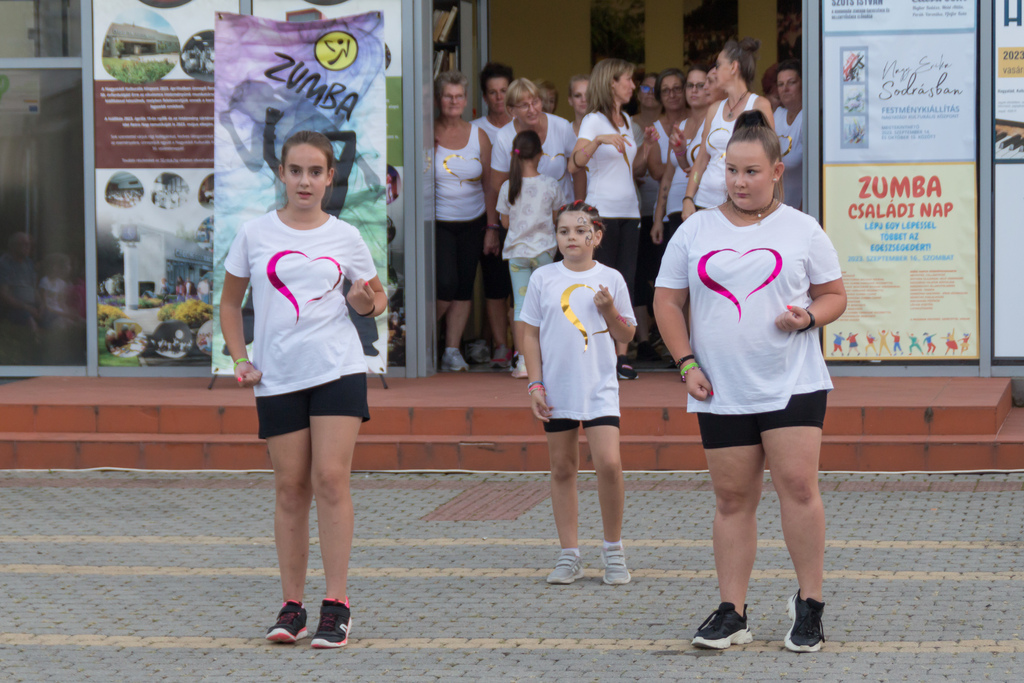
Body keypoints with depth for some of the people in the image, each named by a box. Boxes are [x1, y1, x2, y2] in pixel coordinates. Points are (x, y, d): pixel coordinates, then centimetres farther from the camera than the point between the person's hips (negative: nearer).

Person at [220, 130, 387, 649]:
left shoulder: (344, 237, 6)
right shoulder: (255, 235, 6)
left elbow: (374, 299, 16)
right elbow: (230, 302, 15)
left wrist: (367, 303, -8)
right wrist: (240, 360, 3)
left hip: (338, 371, -1)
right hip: (277, 377, 1)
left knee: (330, 479, -10)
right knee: (291, 488, 3)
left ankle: (337, 603, -4)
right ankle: (291, 605, 10)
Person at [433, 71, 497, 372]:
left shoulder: (478, 136, 6)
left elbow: (489, 183, 9)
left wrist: (493, 227, 7)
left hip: (472, 222, 4)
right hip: (438, 222, -4)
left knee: (465, 287, 3)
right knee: (446, 284, -14)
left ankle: (452, 350, 11)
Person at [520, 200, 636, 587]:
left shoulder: (610, 279, 2)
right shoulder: (543, 279, 3)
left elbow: (625, 336, 6)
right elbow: (531, 334, 6)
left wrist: (610, 310, -12)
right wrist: (535, 385, 0)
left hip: (600, 388, -1)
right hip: (557, 390, 1)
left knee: (609, 464, -13)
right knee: (562, 469, 5)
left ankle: (613, 550, 4)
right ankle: (569, 556, 13)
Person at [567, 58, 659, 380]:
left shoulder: (626, 120, 17)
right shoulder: (594, 121, -5)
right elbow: (574, 165, -19)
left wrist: (647, 145, 8)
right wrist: (599, 140, -32)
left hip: (629, 212, 7)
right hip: (602, 211, -7)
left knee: (625, 284, 2)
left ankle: (621, 356, 1)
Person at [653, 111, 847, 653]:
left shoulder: (802, 230, 5)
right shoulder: (695, 231, 8)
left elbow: (835, 295, 10)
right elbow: (667, 301, 11)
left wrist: (809, 316, -12)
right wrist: (687, 364, 0)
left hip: (792, 383, -2)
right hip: (721, 392, 2)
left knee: (797, 485, -12)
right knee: (732, 497, 4)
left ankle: (809, 602, 1)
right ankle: (731, 612, 10)